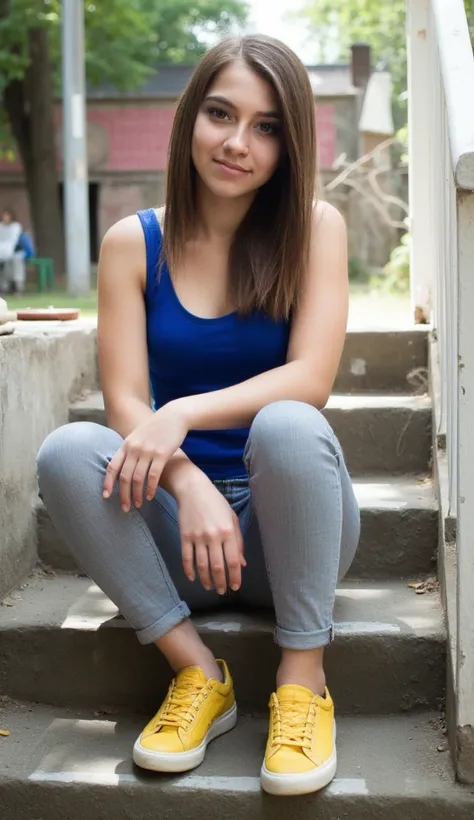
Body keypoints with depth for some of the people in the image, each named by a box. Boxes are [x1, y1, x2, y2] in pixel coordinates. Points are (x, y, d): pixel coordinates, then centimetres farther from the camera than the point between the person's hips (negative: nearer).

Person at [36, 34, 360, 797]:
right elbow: (125, 401, -9)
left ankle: (303, 679, -19)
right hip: (180, 525, 2)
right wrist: (190, 487, -28)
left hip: (288, 522, -1)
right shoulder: (133, 242, -1)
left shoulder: (315, 227, -4)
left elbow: (311, 380, -15)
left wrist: (182, 414, -28)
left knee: (288, 425, -32)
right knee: (66, 452, -25)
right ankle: (197, 672, -16)